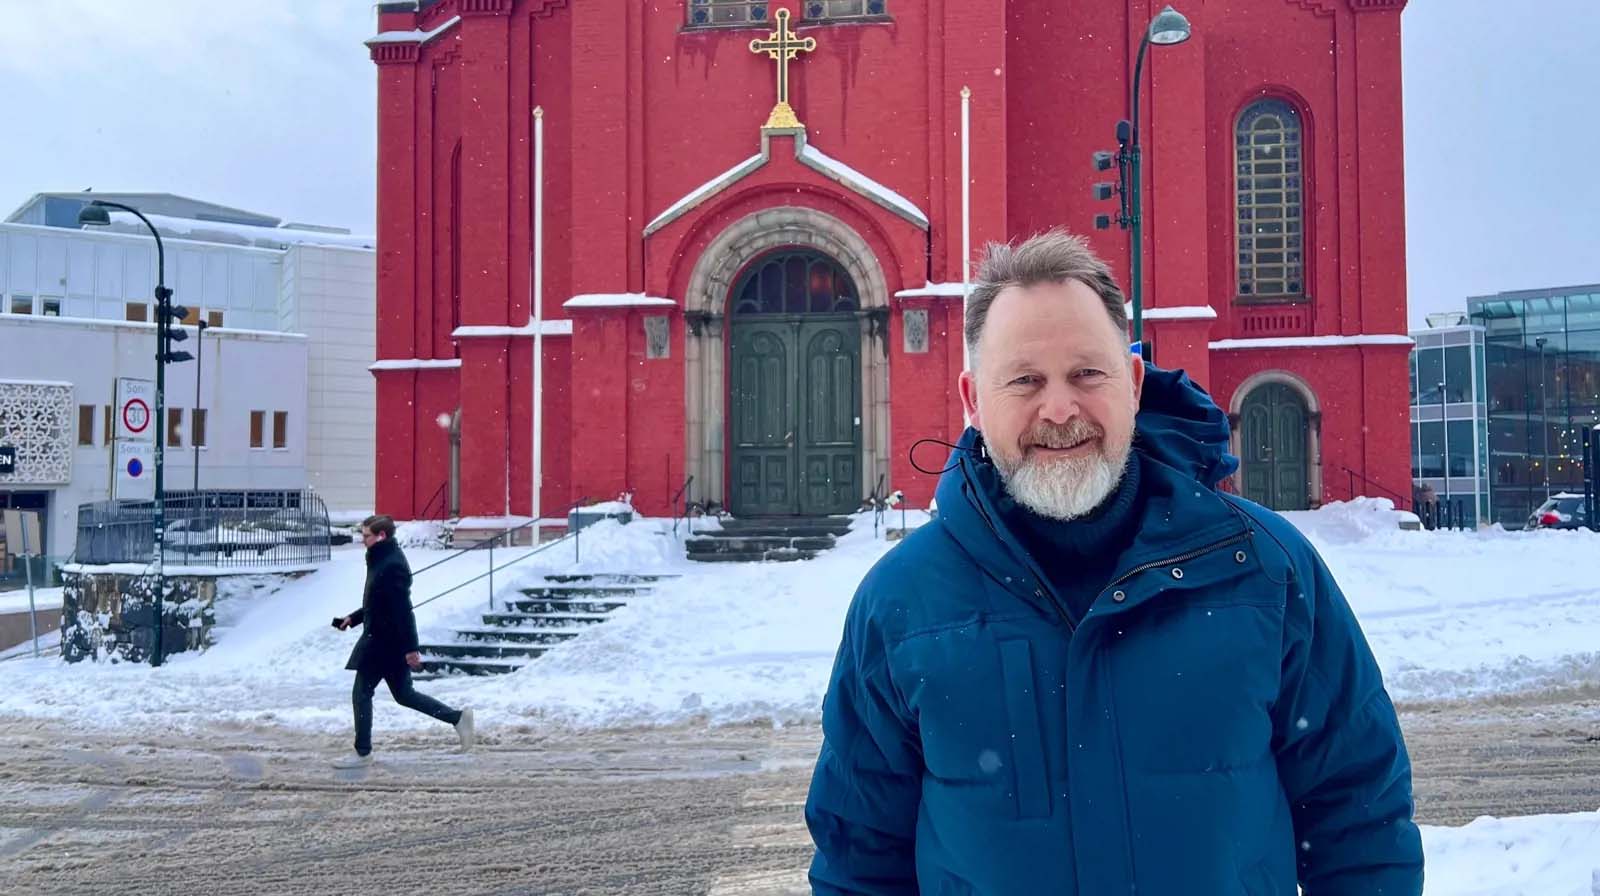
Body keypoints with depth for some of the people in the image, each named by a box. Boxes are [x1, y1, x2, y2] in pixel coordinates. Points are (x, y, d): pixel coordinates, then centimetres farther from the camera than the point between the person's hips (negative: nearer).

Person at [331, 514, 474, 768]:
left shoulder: (392, 565, -20)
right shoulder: (382, 561, 12)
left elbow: (402, 609, -24)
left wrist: (411, 648, -25)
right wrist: (354, 618, 19)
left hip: (384, 642, -10)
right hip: (384, 640, 10)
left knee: (361, 694, 1)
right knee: (403, 694, 14)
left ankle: (363, 753, 10)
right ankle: (458, 718, 14)